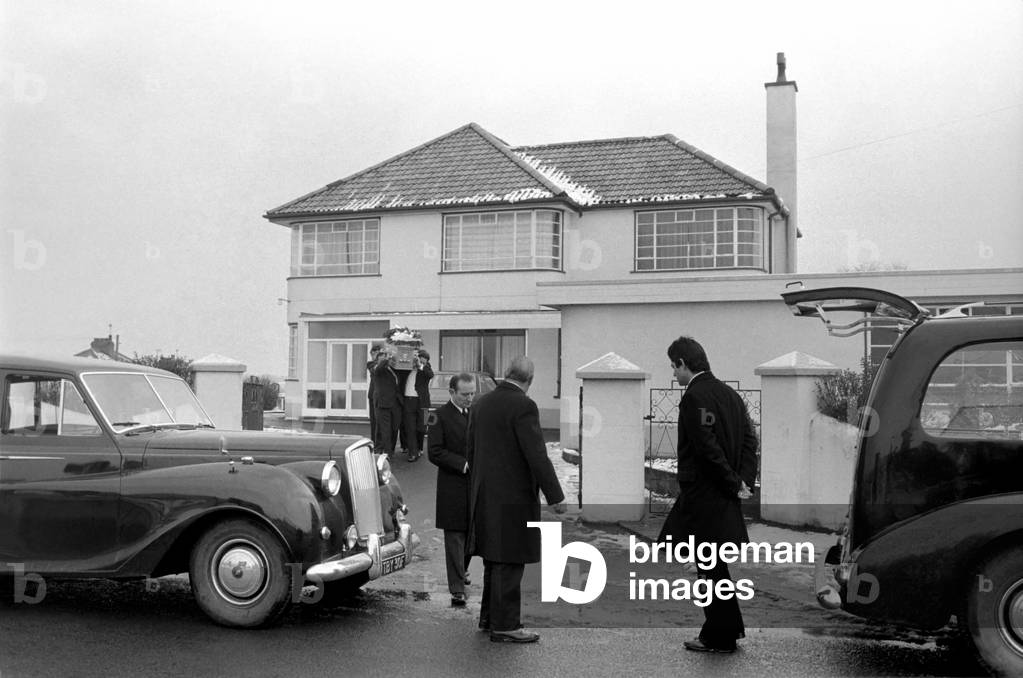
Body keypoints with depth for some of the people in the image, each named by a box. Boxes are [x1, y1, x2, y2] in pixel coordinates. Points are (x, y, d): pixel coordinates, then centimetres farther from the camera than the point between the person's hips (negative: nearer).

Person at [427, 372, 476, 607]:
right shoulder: (441, 415, -7)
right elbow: (434, 453, -13)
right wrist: (463, 464, -20)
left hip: (477, 485, 5)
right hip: (453, 487, -5)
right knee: (455, 537, 0)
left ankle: (460, 572, 37)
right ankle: (457, 589, 4)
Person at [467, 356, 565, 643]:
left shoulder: (480, 404, 9)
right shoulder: (523, 406, -16)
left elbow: (470, 451, 16)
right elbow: (537, 455, -19)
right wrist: (555, 497, -14)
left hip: (485, 495, 8)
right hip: (513, 496, -8)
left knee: (494, 560, 18)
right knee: (509, 562, -2)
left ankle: (489, 616, 27)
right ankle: (504, 625, 3)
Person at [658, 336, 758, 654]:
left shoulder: (695, 397, -17)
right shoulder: (729, 393, 11)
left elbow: (708, 448, -22)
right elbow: (750, 439, 9)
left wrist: (734, 485, -14)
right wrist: (744, 480, 2)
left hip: (703, 496, -9)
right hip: (724, 496, 9)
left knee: (712, 567, 1)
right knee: (713, 565, 19)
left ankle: (721, 637, 9)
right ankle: (728, 626, 28)